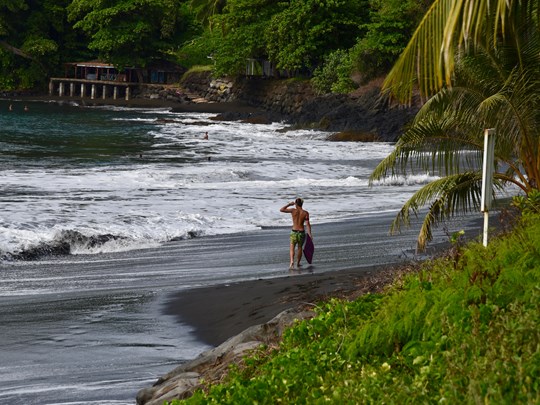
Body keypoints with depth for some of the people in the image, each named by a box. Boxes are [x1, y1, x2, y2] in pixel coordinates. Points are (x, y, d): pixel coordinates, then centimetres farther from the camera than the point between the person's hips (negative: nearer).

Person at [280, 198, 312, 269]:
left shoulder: (293, 210, -5)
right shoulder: (305, 213, -4)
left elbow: (281, 210, 3)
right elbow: (307, 224, -10)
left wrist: (289, 204, 13)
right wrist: (310, 234, -10)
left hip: (294, 232, -1)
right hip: (302, 232, 1)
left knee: (292, 248, 6)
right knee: (299, 248, 20)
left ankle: (292, 261, -19)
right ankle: (298, 263, 30)